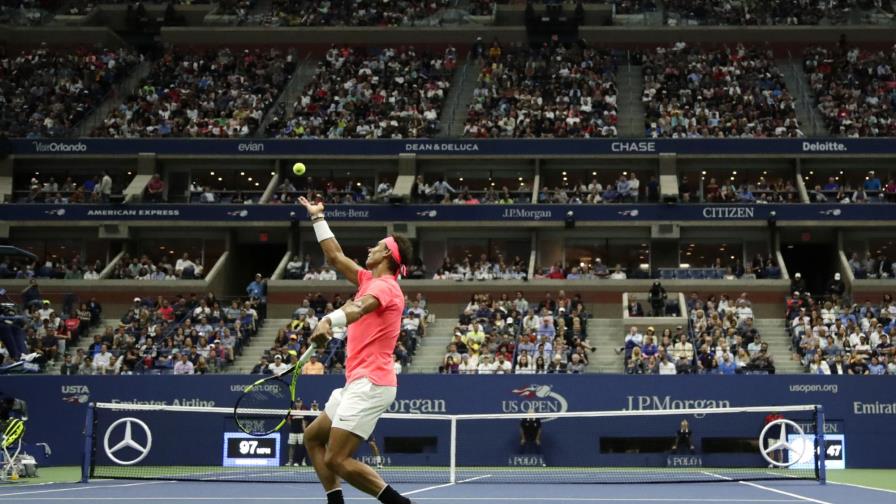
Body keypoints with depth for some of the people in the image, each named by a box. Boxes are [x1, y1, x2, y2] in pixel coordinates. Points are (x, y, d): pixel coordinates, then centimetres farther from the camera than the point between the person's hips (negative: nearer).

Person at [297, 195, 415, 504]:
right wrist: (317, 218, 33)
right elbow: (335, 257, 28)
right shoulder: (371, 280, 16)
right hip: (359, 383, 10)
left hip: (370, 383, -10)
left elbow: (360, 307, -34)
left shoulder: (384, 285, -12)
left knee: (337, 460, -15)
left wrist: (328, 321, -52)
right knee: (313, 437, 17)